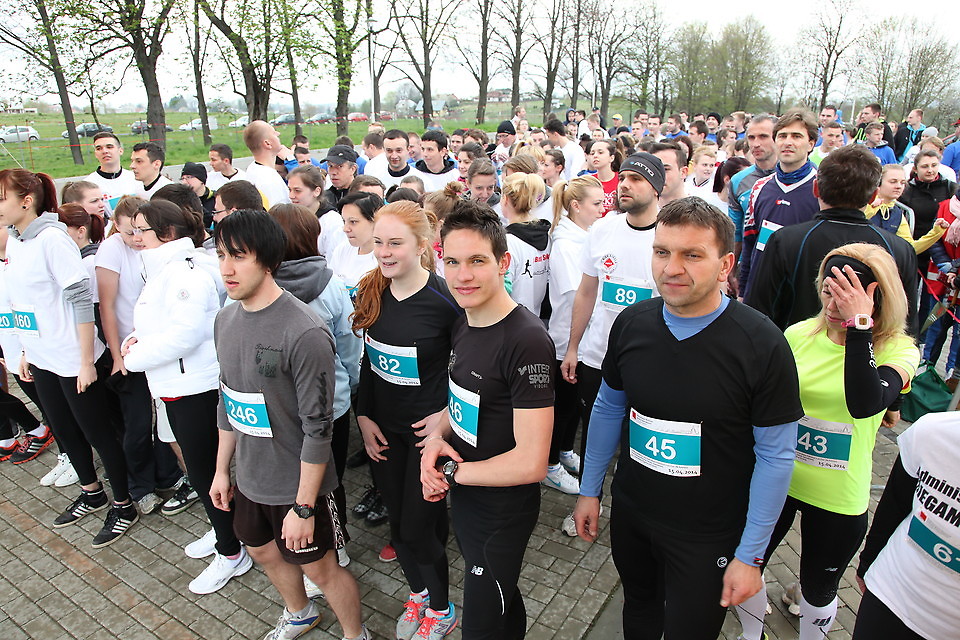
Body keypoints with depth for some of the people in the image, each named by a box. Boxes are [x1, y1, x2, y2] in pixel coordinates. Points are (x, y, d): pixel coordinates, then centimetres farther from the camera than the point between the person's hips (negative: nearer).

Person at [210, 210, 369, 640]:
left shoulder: (304, 333, -27)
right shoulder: (226, 319, -1)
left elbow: (317, 428, -23)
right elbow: (227, 402, 10)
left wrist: (303, 506, -18)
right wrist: (222, 469, 14)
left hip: (297, 484, -8)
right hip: (249, 479, 8)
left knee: (319, 567, 10)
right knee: (263, 552, 27)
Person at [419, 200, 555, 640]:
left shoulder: (526, 342, -29)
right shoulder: (464, 322, -2)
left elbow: (530, 464, -29)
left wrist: (451, 472, -17)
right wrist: (438, 436, -8)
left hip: (503, 511, -8)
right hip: (464, 498, 8)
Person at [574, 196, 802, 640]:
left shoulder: (762, 345, -21)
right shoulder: (631, 324, -10)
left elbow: (775, 457, -13)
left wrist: (750, 556, -10)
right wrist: (589, 489, 8)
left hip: (708, 537, -3)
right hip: (629, 514, 4)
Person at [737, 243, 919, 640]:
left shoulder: (898, 350, -12)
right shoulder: (798, 335, -6)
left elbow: (865, 404, -34)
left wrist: (859, 325, -35)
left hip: (838, 498, -2)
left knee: (819, 590, 18)